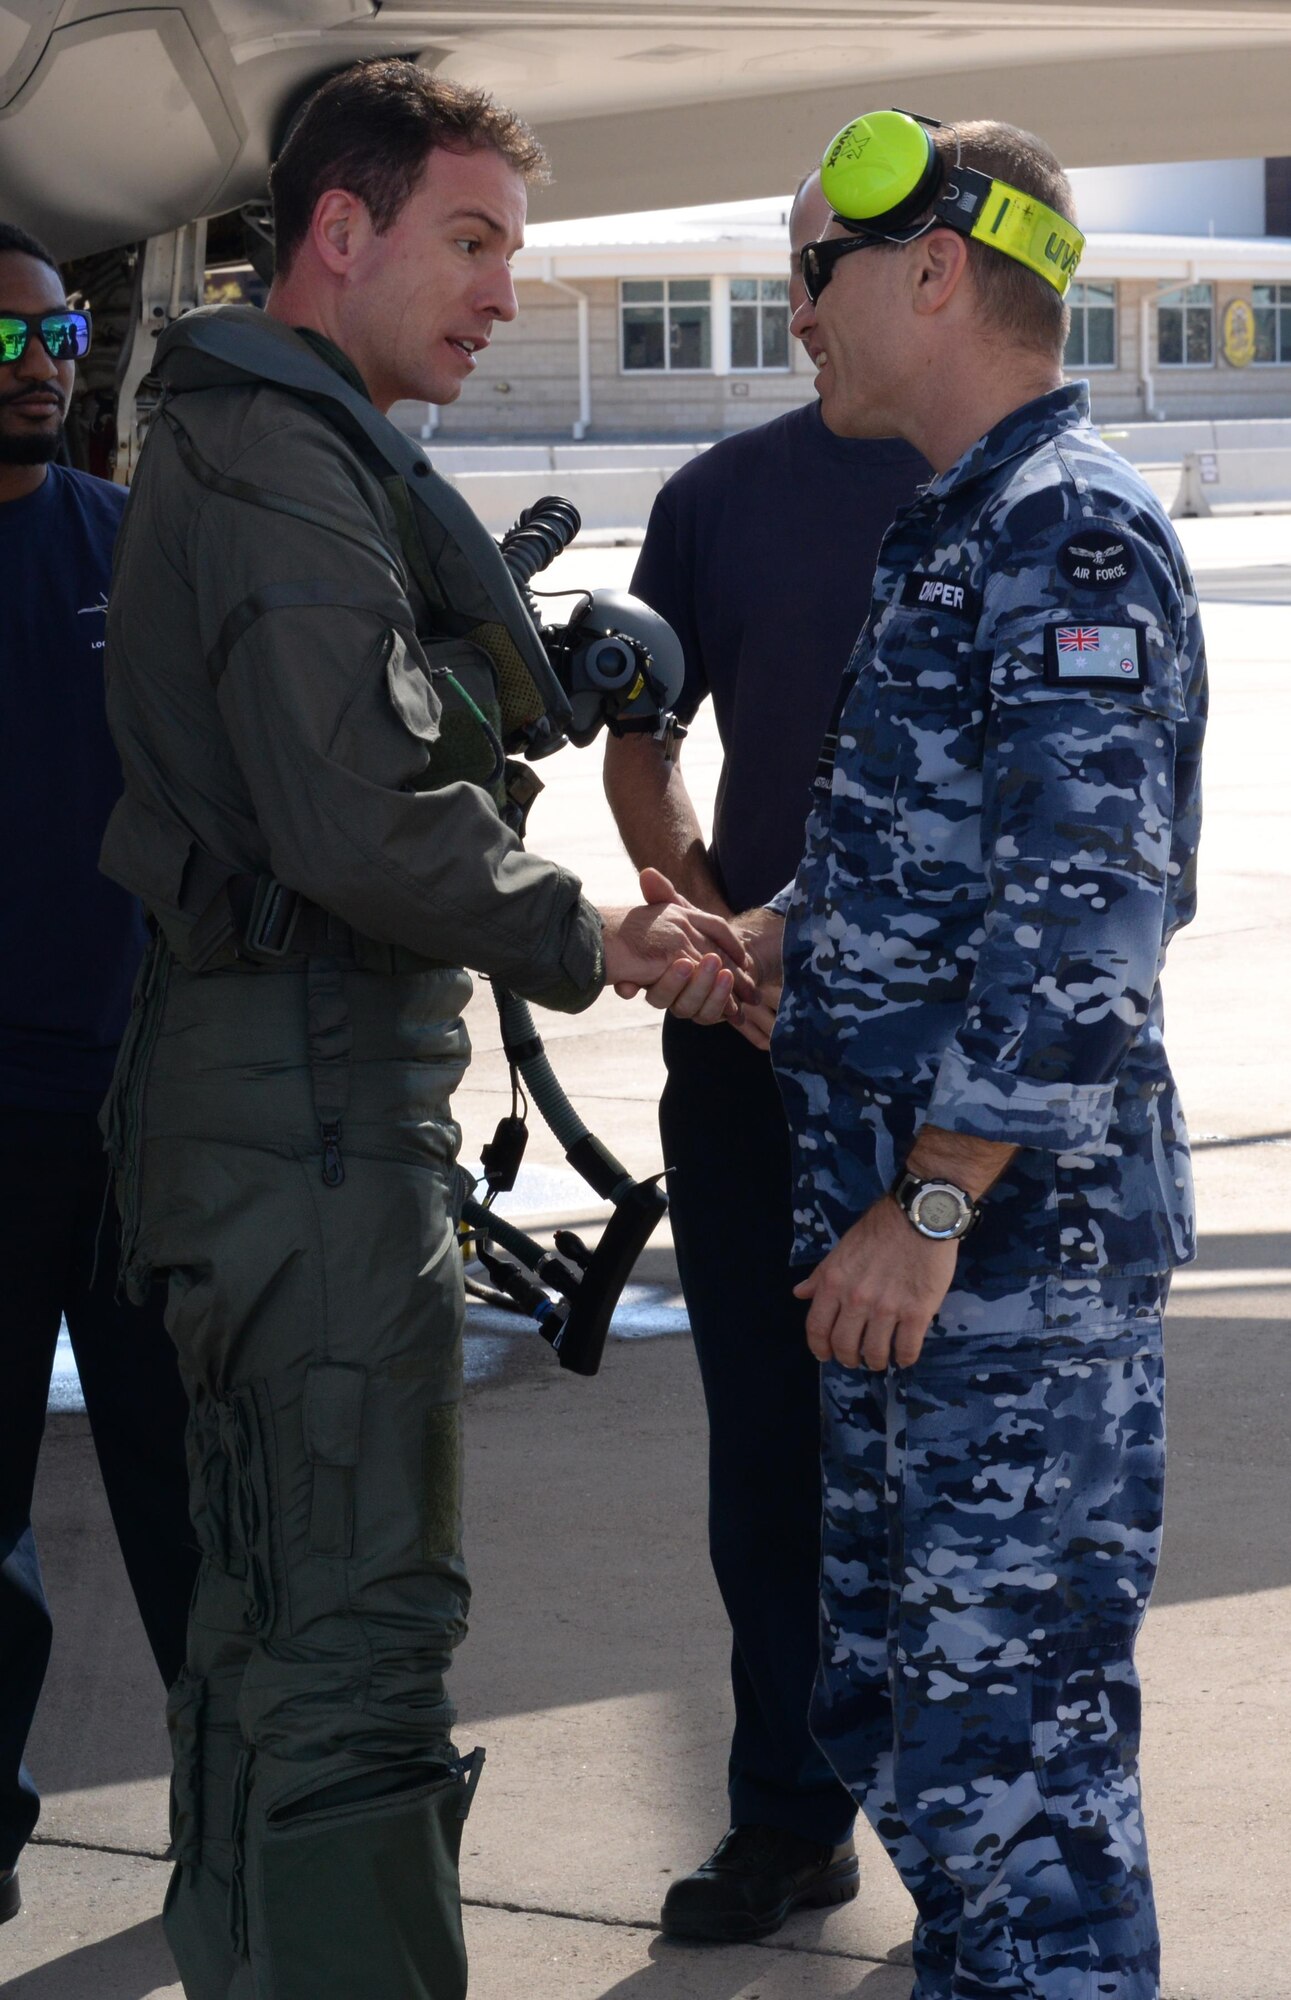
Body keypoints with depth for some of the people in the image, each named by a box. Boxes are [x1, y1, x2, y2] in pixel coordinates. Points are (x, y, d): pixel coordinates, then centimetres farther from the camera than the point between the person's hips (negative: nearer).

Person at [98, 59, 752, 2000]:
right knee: (360, 1624, -10)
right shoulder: (288, 462, -14)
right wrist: (587, 943, -11)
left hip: (275, 1092, 11)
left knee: (273, 1605, 19)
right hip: (313, 1109, -11)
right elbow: (365, 830, -23)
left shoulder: (249, 444, 20)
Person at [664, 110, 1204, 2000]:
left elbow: (1082, 917, -22)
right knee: (895, 1700, 17)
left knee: (1009, 1728, -6)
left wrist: (931, 1208, -22)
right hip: (909, 1227, 10)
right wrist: (763, 942, 14)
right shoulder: (963, 532, 18)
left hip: (1012, 1246, -10)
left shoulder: (1072, 535, -14)